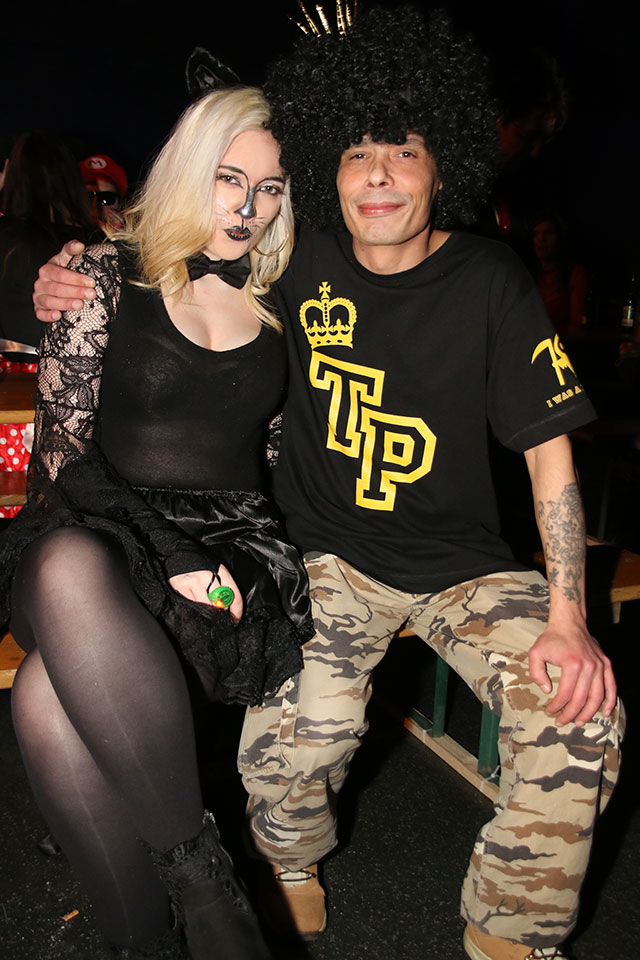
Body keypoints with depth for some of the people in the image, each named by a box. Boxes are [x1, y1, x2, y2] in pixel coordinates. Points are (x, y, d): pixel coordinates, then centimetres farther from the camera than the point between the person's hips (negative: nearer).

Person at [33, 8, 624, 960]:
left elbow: (549, 453, -6)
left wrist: (568, 617, -15)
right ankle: (292, 866, 20)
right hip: (329, 551, 0)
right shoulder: (300, 262, -4)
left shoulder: (489, 280, -7)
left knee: (581, 720, -17)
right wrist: (71, 288, -7)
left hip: (461, 561, 1)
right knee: (292, 744, -20)